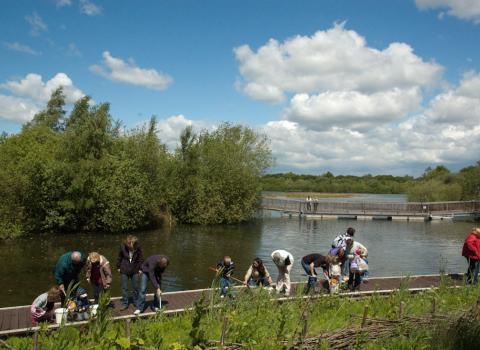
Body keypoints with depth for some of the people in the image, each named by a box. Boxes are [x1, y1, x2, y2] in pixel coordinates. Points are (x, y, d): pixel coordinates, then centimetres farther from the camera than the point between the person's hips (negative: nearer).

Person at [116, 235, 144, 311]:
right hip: (124, 271, 0)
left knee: (136, 287, 9)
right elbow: (119, 258, 2)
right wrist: (118, 267, 6)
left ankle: (136, 302, 25)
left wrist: (140, 269, 0)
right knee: (124, 288, 6)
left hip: (135, 271, 0)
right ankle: (125, 304, 17)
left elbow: (141, 259, 0)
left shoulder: (138, 248, -14)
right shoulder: (123, 247, -14)